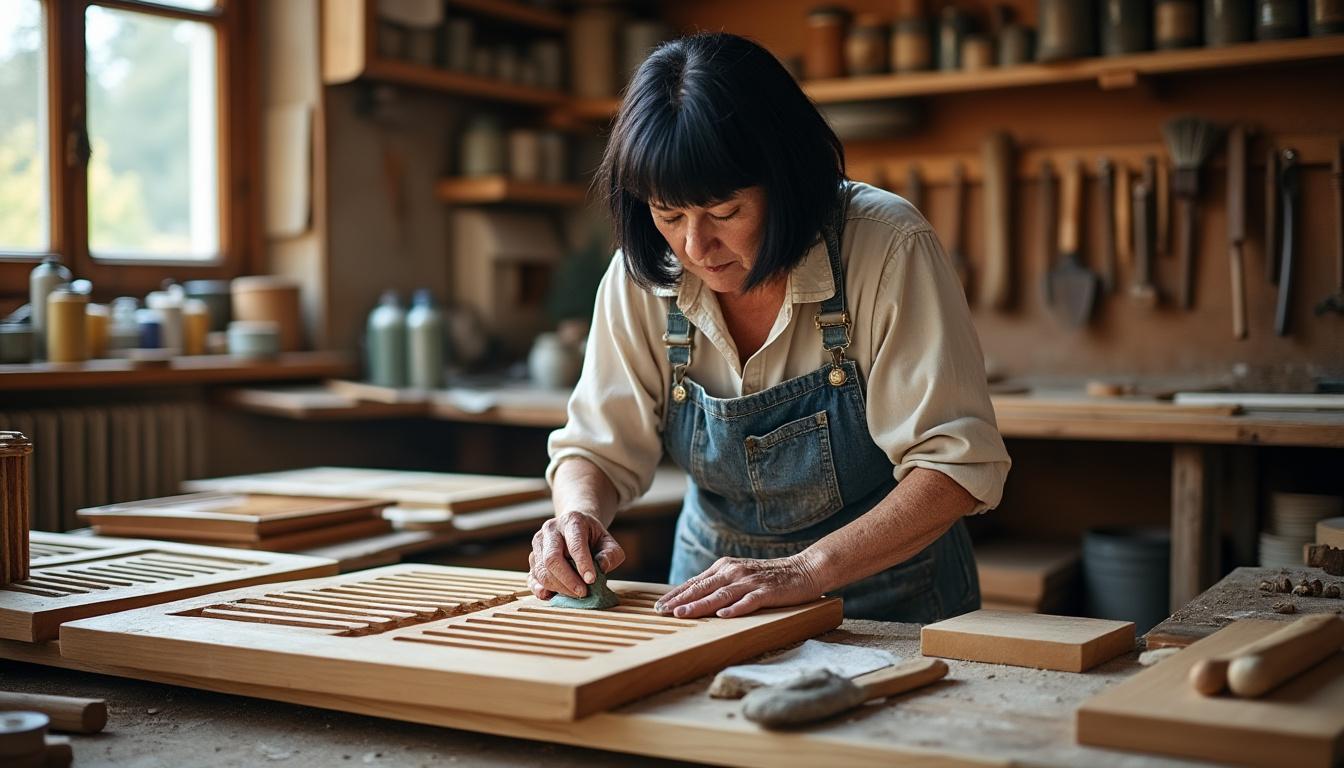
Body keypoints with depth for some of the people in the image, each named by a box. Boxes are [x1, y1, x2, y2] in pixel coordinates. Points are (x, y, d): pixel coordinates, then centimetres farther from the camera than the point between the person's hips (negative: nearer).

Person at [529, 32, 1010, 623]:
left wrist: (807, 569, -32)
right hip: (714, 593, 4)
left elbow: (956, 462, -22)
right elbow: (598, 447, 0)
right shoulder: (640, 275, -9)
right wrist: (580, 516, -22)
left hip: (887, 597, -4)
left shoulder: (887, 248, -20)